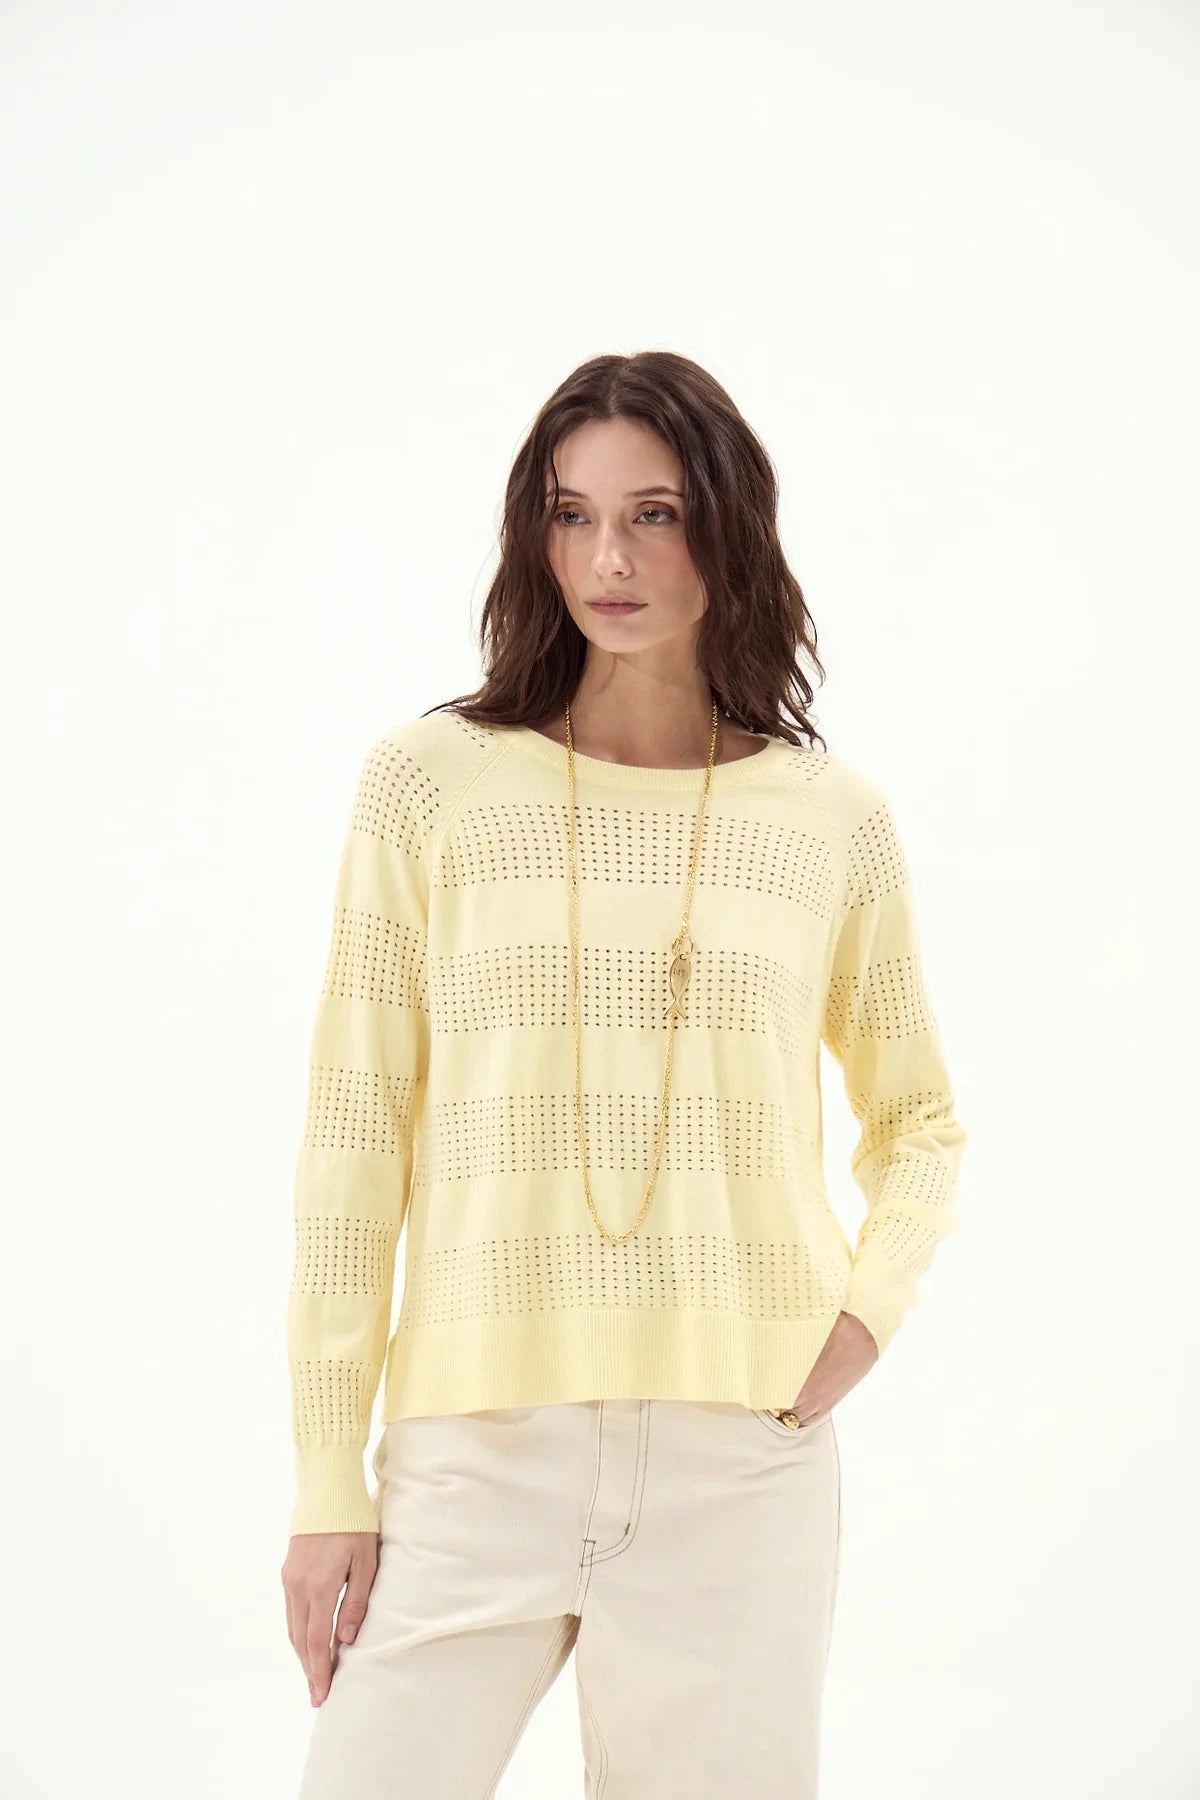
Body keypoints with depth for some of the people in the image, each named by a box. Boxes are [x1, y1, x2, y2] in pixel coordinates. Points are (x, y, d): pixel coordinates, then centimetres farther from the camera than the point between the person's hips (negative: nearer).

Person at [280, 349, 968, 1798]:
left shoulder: (835, 820, 5)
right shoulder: (430, 782, 1)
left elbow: (917, 1117, 19)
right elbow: (353, 1141, 1)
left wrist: (871, 1303, 0)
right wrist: (329, 1480, -1)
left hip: (743, 1456, 1)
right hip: (477, 1446, -1)